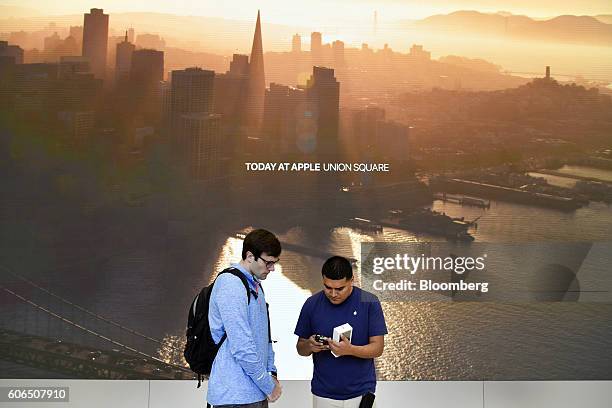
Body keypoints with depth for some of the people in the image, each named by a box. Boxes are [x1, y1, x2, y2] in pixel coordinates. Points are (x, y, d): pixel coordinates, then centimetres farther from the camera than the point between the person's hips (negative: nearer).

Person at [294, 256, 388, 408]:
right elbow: (300, 348, 7)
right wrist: (309, 346, -16)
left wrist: (350, 350, -25)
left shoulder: (369, 303, -7)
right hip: (323, 394, 2)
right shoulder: (312, 304, -1)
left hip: (361, 394, -2)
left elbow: (378, 348, -7)